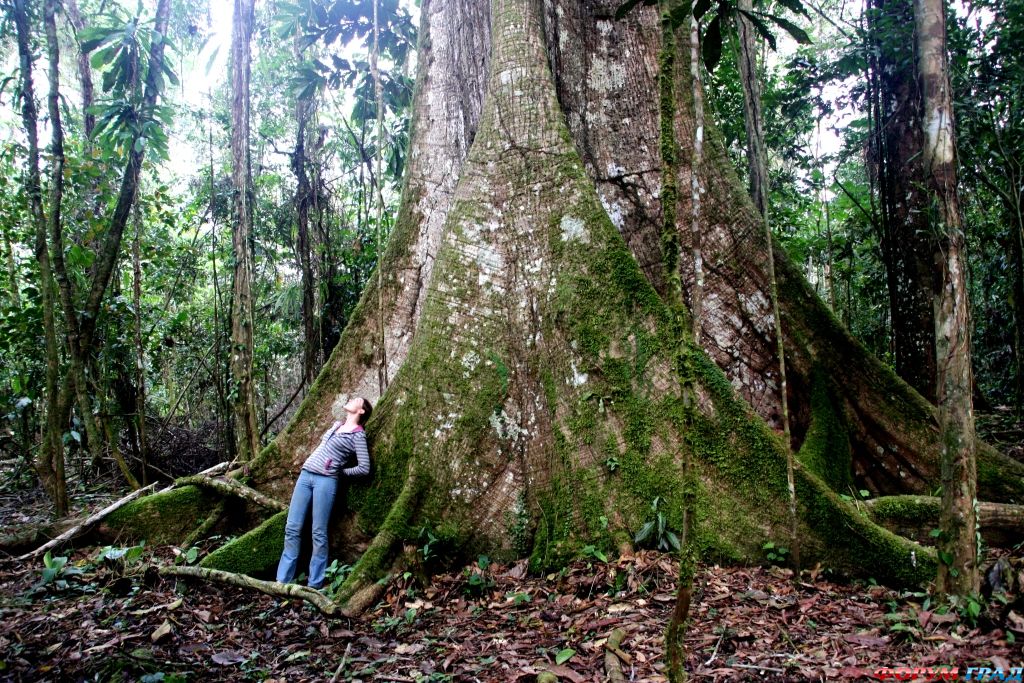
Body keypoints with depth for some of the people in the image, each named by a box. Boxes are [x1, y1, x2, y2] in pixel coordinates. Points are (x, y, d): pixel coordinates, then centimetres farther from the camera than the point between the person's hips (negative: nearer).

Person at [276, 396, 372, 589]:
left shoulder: (358, 435, -4)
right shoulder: (336, 425, 17)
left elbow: (364, 468, -9)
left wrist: (340, 471, 0)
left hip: (325, 480, -7)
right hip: (305, 475, 7)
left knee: (318, 533, -4)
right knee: (292, 528, 4)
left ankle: (314, 585, 5)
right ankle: (283, 580, 10)